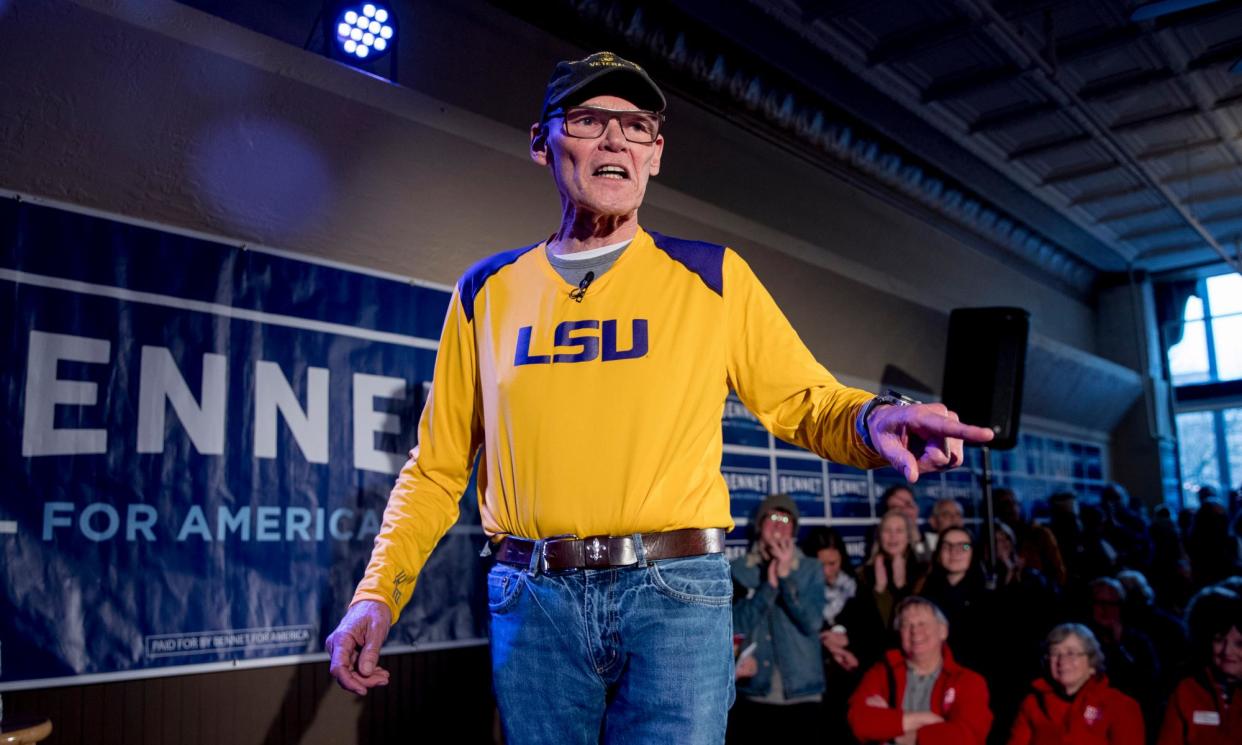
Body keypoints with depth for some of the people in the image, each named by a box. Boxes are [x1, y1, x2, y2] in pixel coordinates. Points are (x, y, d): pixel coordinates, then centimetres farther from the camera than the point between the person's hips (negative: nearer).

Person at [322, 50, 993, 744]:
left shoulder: (712, 277, 5)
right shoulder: (487, 292, 8)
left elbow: (806, 401, 4)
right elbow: (438, 466, 10)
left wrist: (872, 419, -19)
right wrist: (378, 593, 0)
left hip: (676, 591, -1)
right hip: (531, 597, 2)